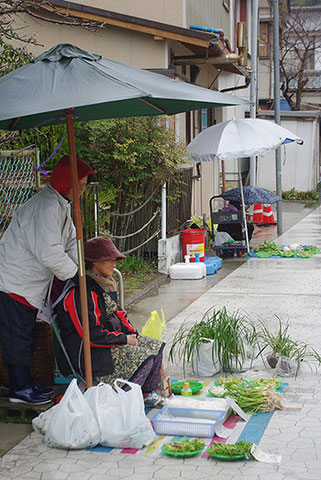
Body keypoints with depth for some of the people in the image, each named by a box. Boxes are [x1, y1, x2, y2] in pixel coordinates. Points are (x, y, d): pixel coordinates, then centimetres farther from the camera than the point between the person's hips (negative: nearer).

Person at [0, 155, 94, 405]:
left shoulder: (62, 205, 10)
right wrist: (78, 273, -17)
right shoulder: (45, 207, -26)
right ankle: (21, 388, 8)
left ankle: (25, 383, 27)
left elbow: (72, 243, 12)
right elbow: (49, 253, -31)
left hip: (29, 285, 10)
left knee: (25, 336, 17)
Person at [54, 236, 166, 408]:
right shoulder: (79, 292, -24)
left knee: (155, 347, 5)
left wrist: (132, 333, 4)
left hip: (110, 336, 11)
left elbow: (117, 313, 20)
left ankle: (147, 393, 14)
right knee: (144, 359, -20)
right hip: (90, 352, -11)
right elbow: (92, 335, -24)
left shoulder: (104, 283, 10)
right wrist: (124, 339, -16)